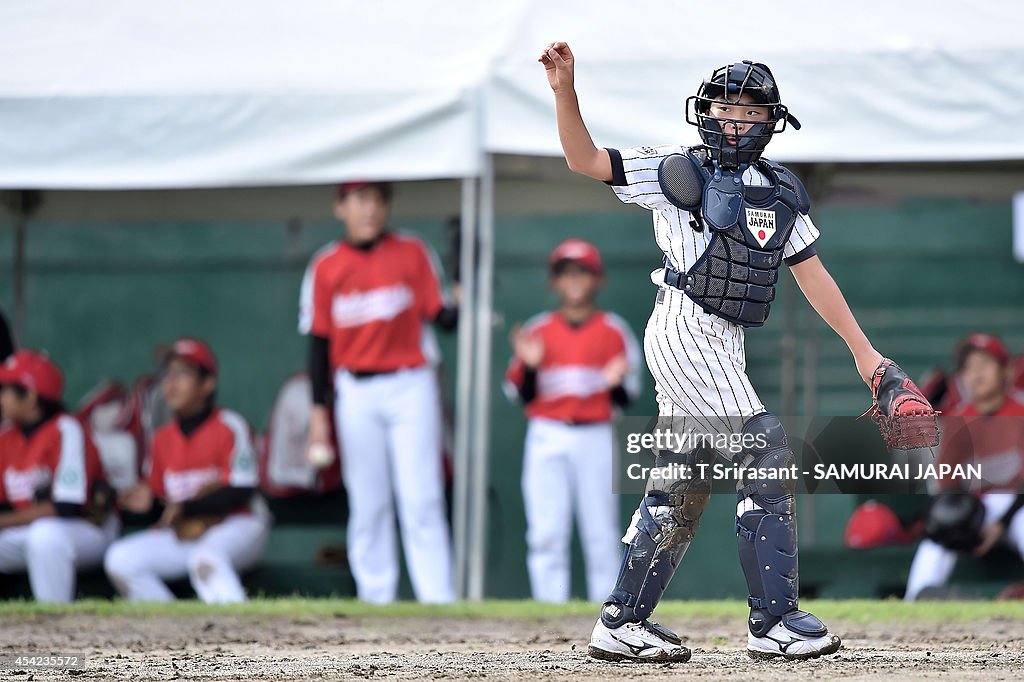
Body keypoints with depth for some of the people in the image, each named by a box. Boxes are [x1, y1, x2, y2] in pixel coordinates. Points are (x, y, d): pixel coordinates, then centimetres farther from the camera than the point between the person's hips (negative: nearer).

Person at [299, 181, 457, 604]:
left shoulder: (412, 252, 2)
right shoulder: (326, 267, 4)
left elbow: (438, 315, 1)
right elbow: (319, 342, 5)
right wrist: (318, 413, 2)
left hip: (410, 387, -1)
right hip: (356, 392, 2)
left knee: (421, 501, -5)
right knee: (367, 504, 6)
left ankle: (438, 598, -7)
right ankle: (374, 598, 11)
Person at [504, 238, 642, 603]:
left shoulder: (614, 332, 4)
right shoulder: (538, 331, 7)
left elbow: (625, 401, 5)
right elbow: (522, 395, 7)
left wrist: (617, 382, -16)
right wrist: (528, 365, -11)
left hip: (595, 439, -1)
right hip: (547, 439, 1)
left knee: (600, 532, 1)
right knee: (545, 532, -3)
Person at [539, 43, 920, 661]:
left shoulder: (782, 193, 16)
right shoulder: (681, 174, -1)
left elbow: (812, 273, 18)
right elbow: (586, 159, -4)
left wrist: (862, 350, 14)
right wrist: (565, 91, -19)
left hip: (724, 344, 7)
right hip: (685, 330, -7)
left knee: (682, 488, 9)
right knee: (766, 453, -14)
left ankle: (621, 625, 15)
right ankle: (774, 622, -14)